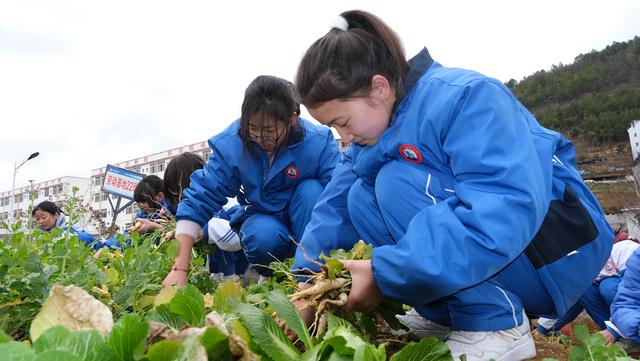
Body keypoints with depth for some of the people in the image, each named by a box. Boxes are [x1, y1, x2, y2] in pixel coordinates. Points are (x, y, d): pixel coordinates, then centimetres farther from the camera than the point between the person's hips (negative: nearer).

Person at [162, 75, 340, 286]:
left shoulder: (319, 142, -24)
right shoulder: (231, 144, -20)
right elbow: (199, 199, -20)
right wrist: (179, 269, -26)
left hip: (307, 219, 0)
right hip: (262, 220, 0)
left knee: (311, 189, -30)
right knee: (263, 236, -33)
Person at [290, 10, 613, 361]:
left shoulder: (464, 96, -23)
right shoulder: (374, 127, 1)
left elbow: (509, 207, -36)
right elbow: (336, 204, -2)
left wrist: (387, 273, -35)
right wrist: (307, 280, -14)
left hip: (559, 251, -7)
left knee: (397, 182, -24)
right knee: (360, 197, -5)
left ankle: (497, 326, -16)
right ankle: (451, 313, -1)